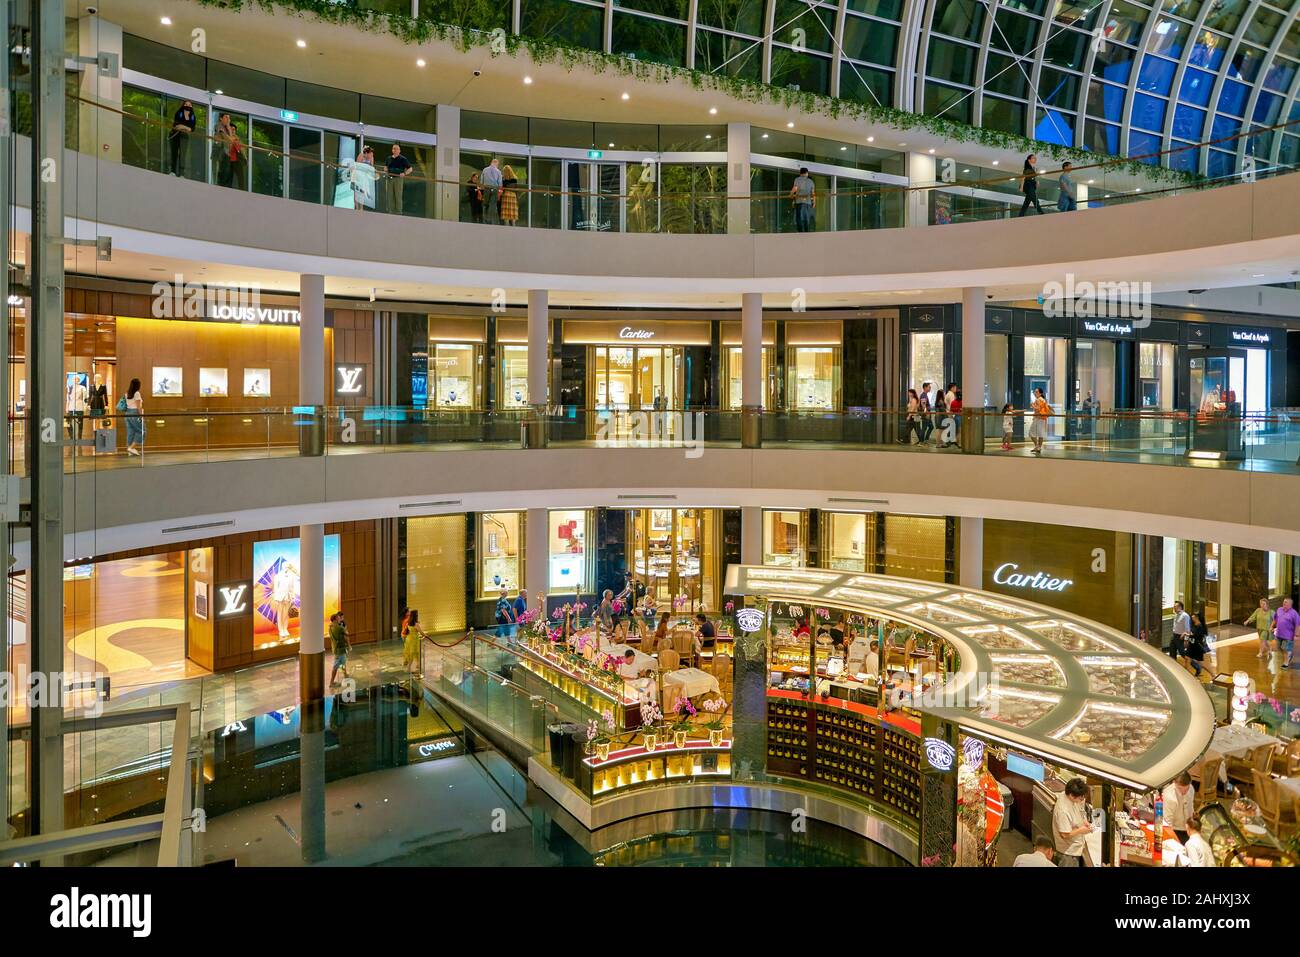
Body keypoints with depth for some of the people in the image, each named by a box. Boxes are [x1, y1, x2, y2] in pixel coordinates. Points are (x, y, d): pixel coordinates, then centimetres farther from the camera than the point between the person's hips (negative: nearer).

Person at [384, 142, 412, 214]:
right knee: (390, 196, 6)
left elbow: (410, 169, 1)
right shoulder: (389, 158, 13)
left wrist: (404, 173, -15)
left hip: (398, 178, -5)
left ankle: (399, 212, -1)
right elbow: (386, 166, 28)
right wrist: (385, 170, 5)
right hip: (389, 178, 5)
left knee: (398, 196, -5)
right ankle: (391, 211, 14)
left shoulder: (403, 159, -1)